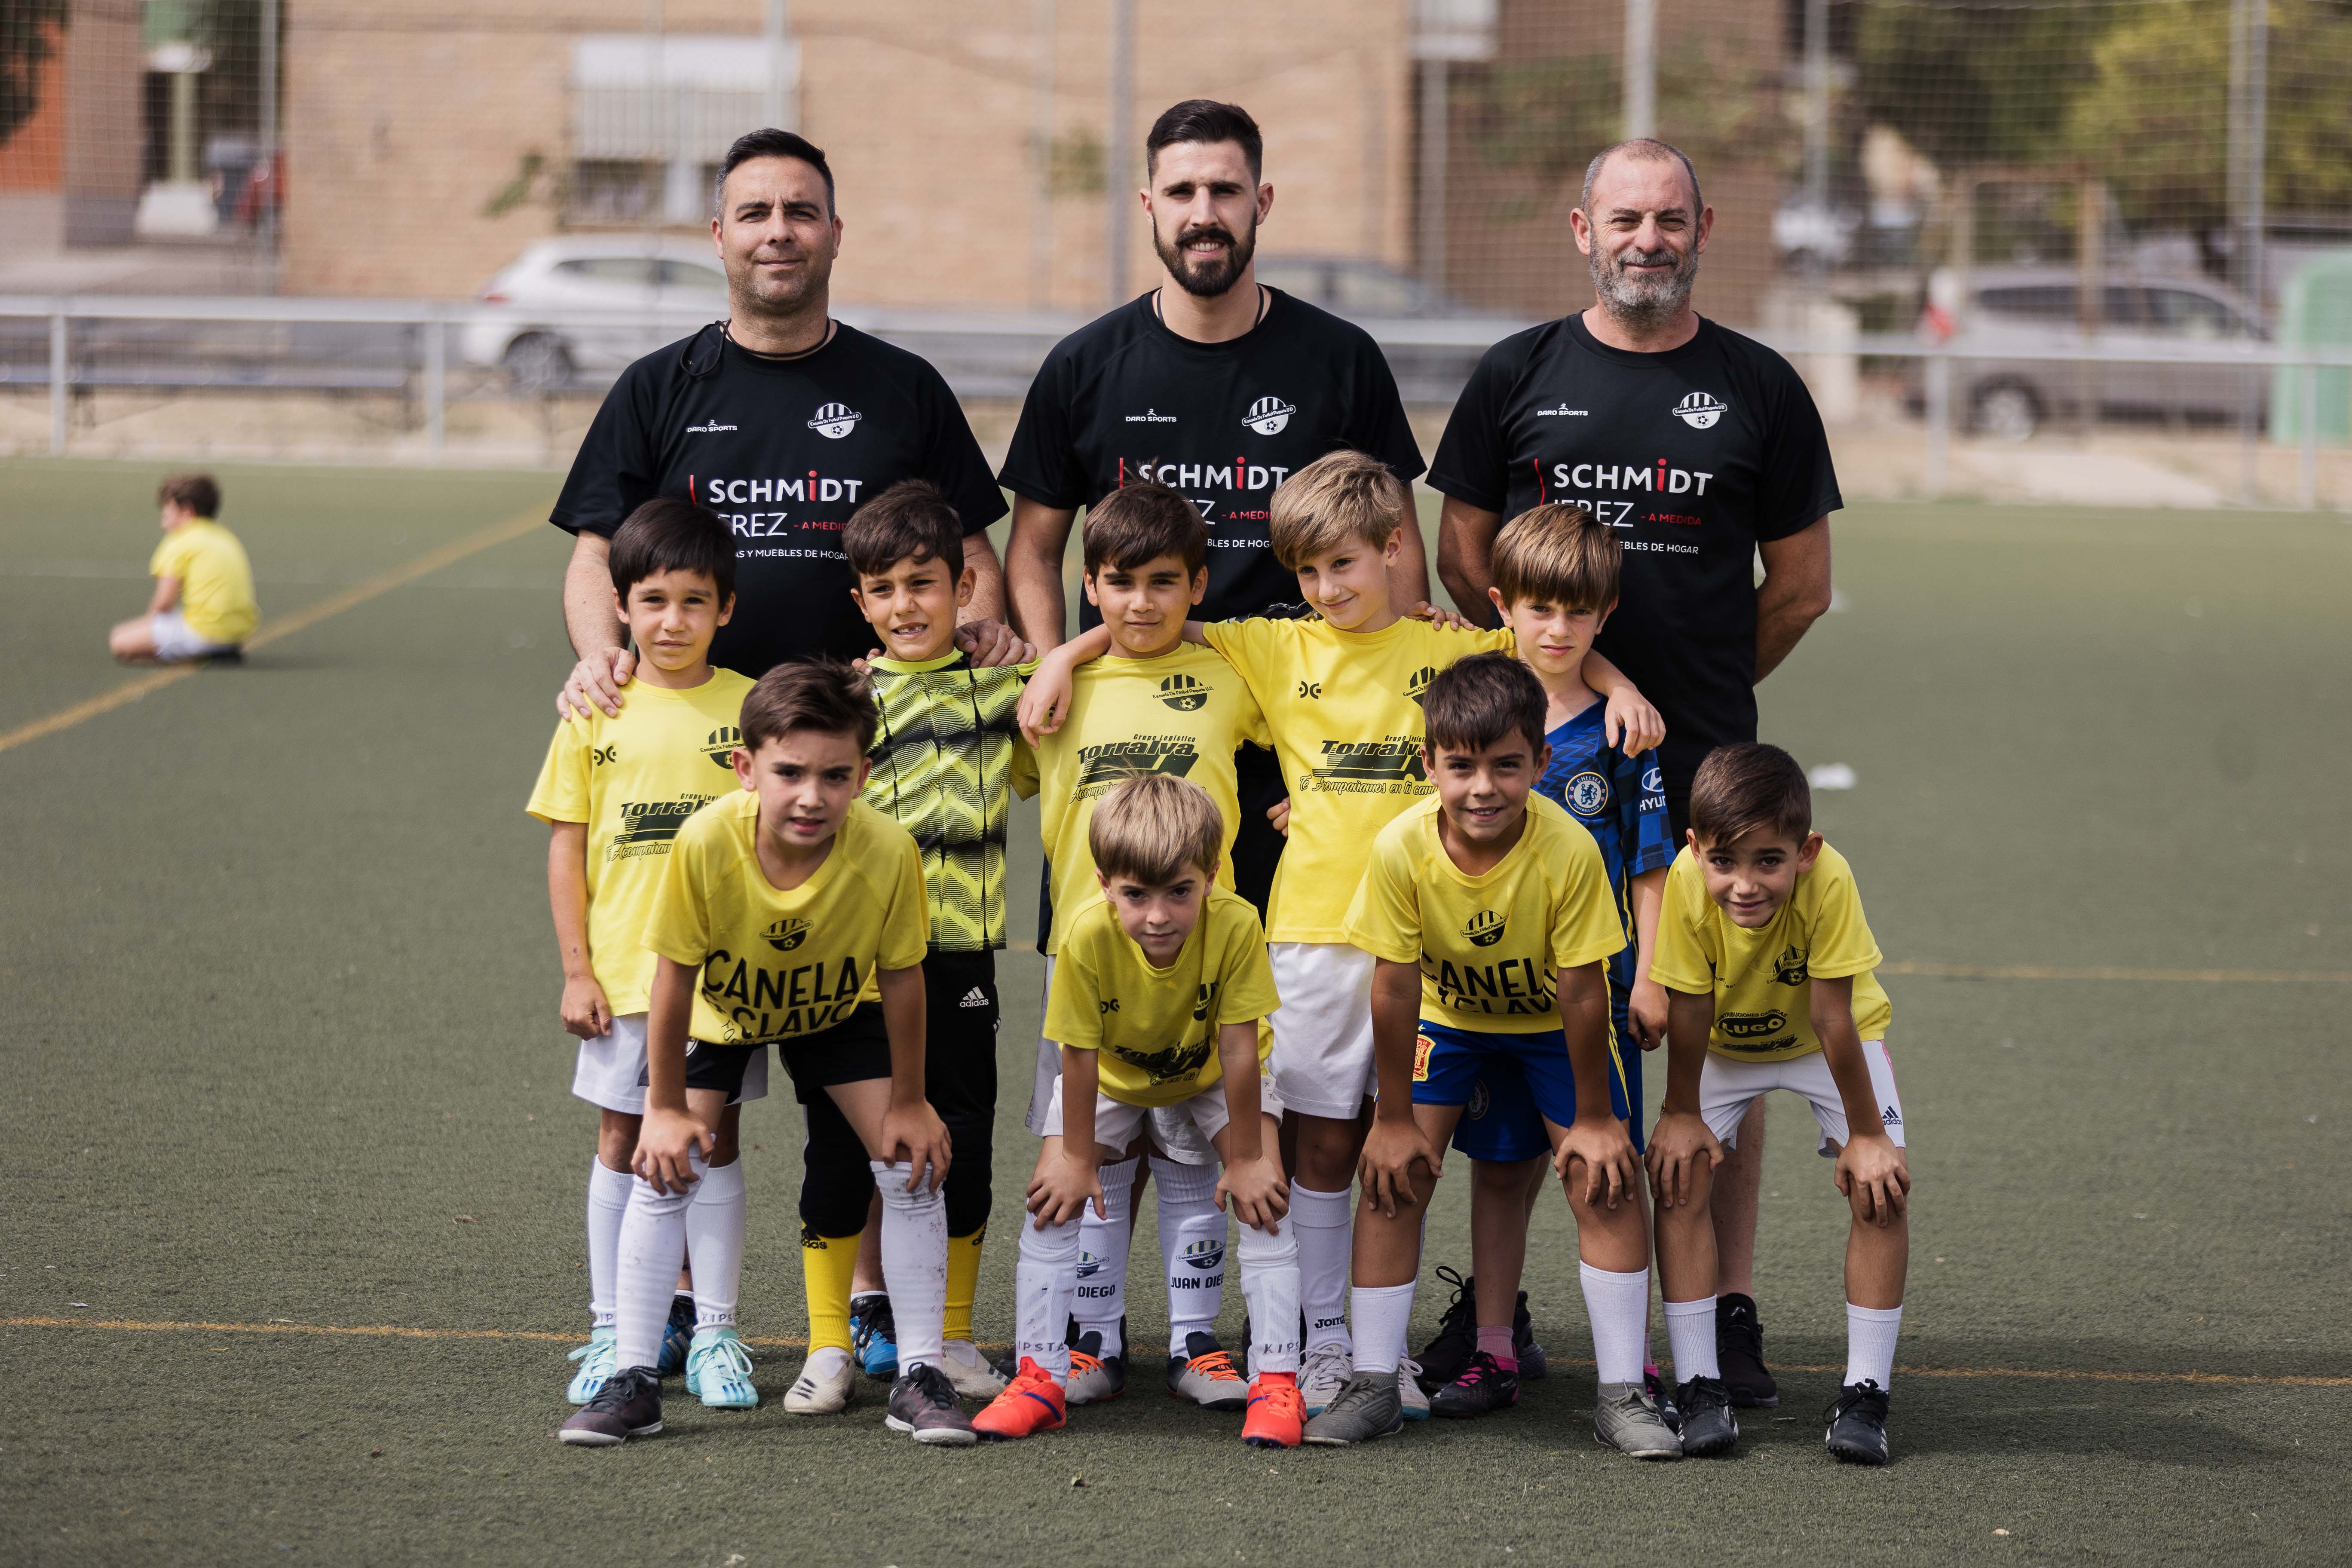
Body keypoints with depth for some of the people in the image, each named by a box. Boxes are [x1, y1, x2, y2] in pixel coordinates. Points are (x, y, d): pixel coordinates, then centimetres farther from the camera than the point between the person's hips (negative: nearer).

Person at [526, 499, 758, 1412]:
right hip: (622, 973, 1)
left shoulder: (750, 709, 0)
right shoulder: (597, 713, 1)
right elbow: (567, 847, 4)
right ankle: (613, 1329, 15)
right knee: (622, 1142, 6)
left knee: (713, 1139, 4)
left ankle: (713, 1333, 12)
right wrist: (576, 970, 0)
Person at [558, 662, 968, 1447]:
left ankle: (919, 1378, 2)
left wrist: (907, 1102, -10)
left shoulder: (888, 852, -36)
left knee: (912, 1162, -10)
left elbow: (899, 976, -19)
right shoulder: (706, 843, -39)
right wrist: (668, 1107, -15)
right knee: (665, 1166, -12)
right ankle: (632, 1380, -2)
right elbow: (675, 975, -24)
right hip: (720, 1007, -1)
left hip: (838, 1007, 1)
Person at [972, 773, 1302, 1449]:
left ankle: (1275, 1380, -11)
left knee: (1263, 1201, -16)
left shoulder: (1235, 925, -39)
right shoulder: (1089, 937, -38)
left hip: (1212, 1074, -1)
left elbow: (1238, 1049, -30)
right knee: (1055, 1199, -9)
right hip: (1113, 1074, 1)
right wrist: (1076, 1157, -16)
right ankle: (1040, 1380, -1)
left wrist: (1246, 1160, -21)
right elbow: (1081, 1055, -25)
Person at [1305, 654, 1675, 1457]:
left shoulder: (1569, 852, -34)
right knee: (1393, 1176, -8)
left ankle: (1621, 1394, -2)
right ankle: (1374, 1385, 1)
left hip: (1551, 1021, -1)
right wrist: (1394, 1116, -13)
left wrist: (1593, 1117, -16)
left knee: (1605, 1182, -10)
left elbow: (1581, 992, -24)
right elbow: (1394, 986, -20)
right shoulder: (1401, 849, -31)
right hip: (1446, 1014, 1)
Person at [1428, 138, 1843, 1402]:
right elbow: (1462, 557, 13)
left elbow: (1799, 587, 11)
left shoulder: (1758, 390, 7)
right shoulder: (1518, 378, 8)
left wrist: (1699, 691, 11)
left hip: (1703, 771, 0)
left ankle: (1728, 1310, 4)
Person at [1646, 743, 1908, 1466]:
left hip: (1824, 1042, -1)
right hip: (1725, 1043, 1)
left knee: (1881, 1186, -17)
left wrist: (1864, 1134, -24)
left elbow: (1831, 1019, -32)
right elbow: (1687, 1007, -22)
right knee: (1679, 1172, -16)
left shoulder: (1828, 881, -39)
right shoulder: (1687, 883, -35)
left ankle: (1864, 1392, -8)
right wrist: (1682, 1114, -13)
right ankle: (1698, 1387, -8)